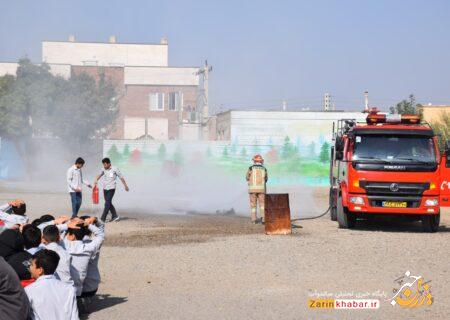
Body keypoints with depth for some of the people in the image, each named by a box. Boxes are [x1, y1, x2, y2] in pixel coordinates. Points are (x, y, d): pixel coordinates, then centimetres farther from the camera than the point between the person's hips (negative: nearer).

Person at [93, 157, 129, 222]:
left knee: (107, 203, -11)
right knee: (109, 203, 11)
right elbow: (99, 175, -5)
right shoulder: (104, 170, 7)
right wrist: (96, 180, -26)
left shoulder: (115, 169, -6)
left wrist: (126, 186, 8)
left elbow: (121, 177, 2)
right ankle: (115, 216, 23)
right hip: (105, 189, 6)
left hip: (111, 189, -6)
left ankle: (103, 219, -13)